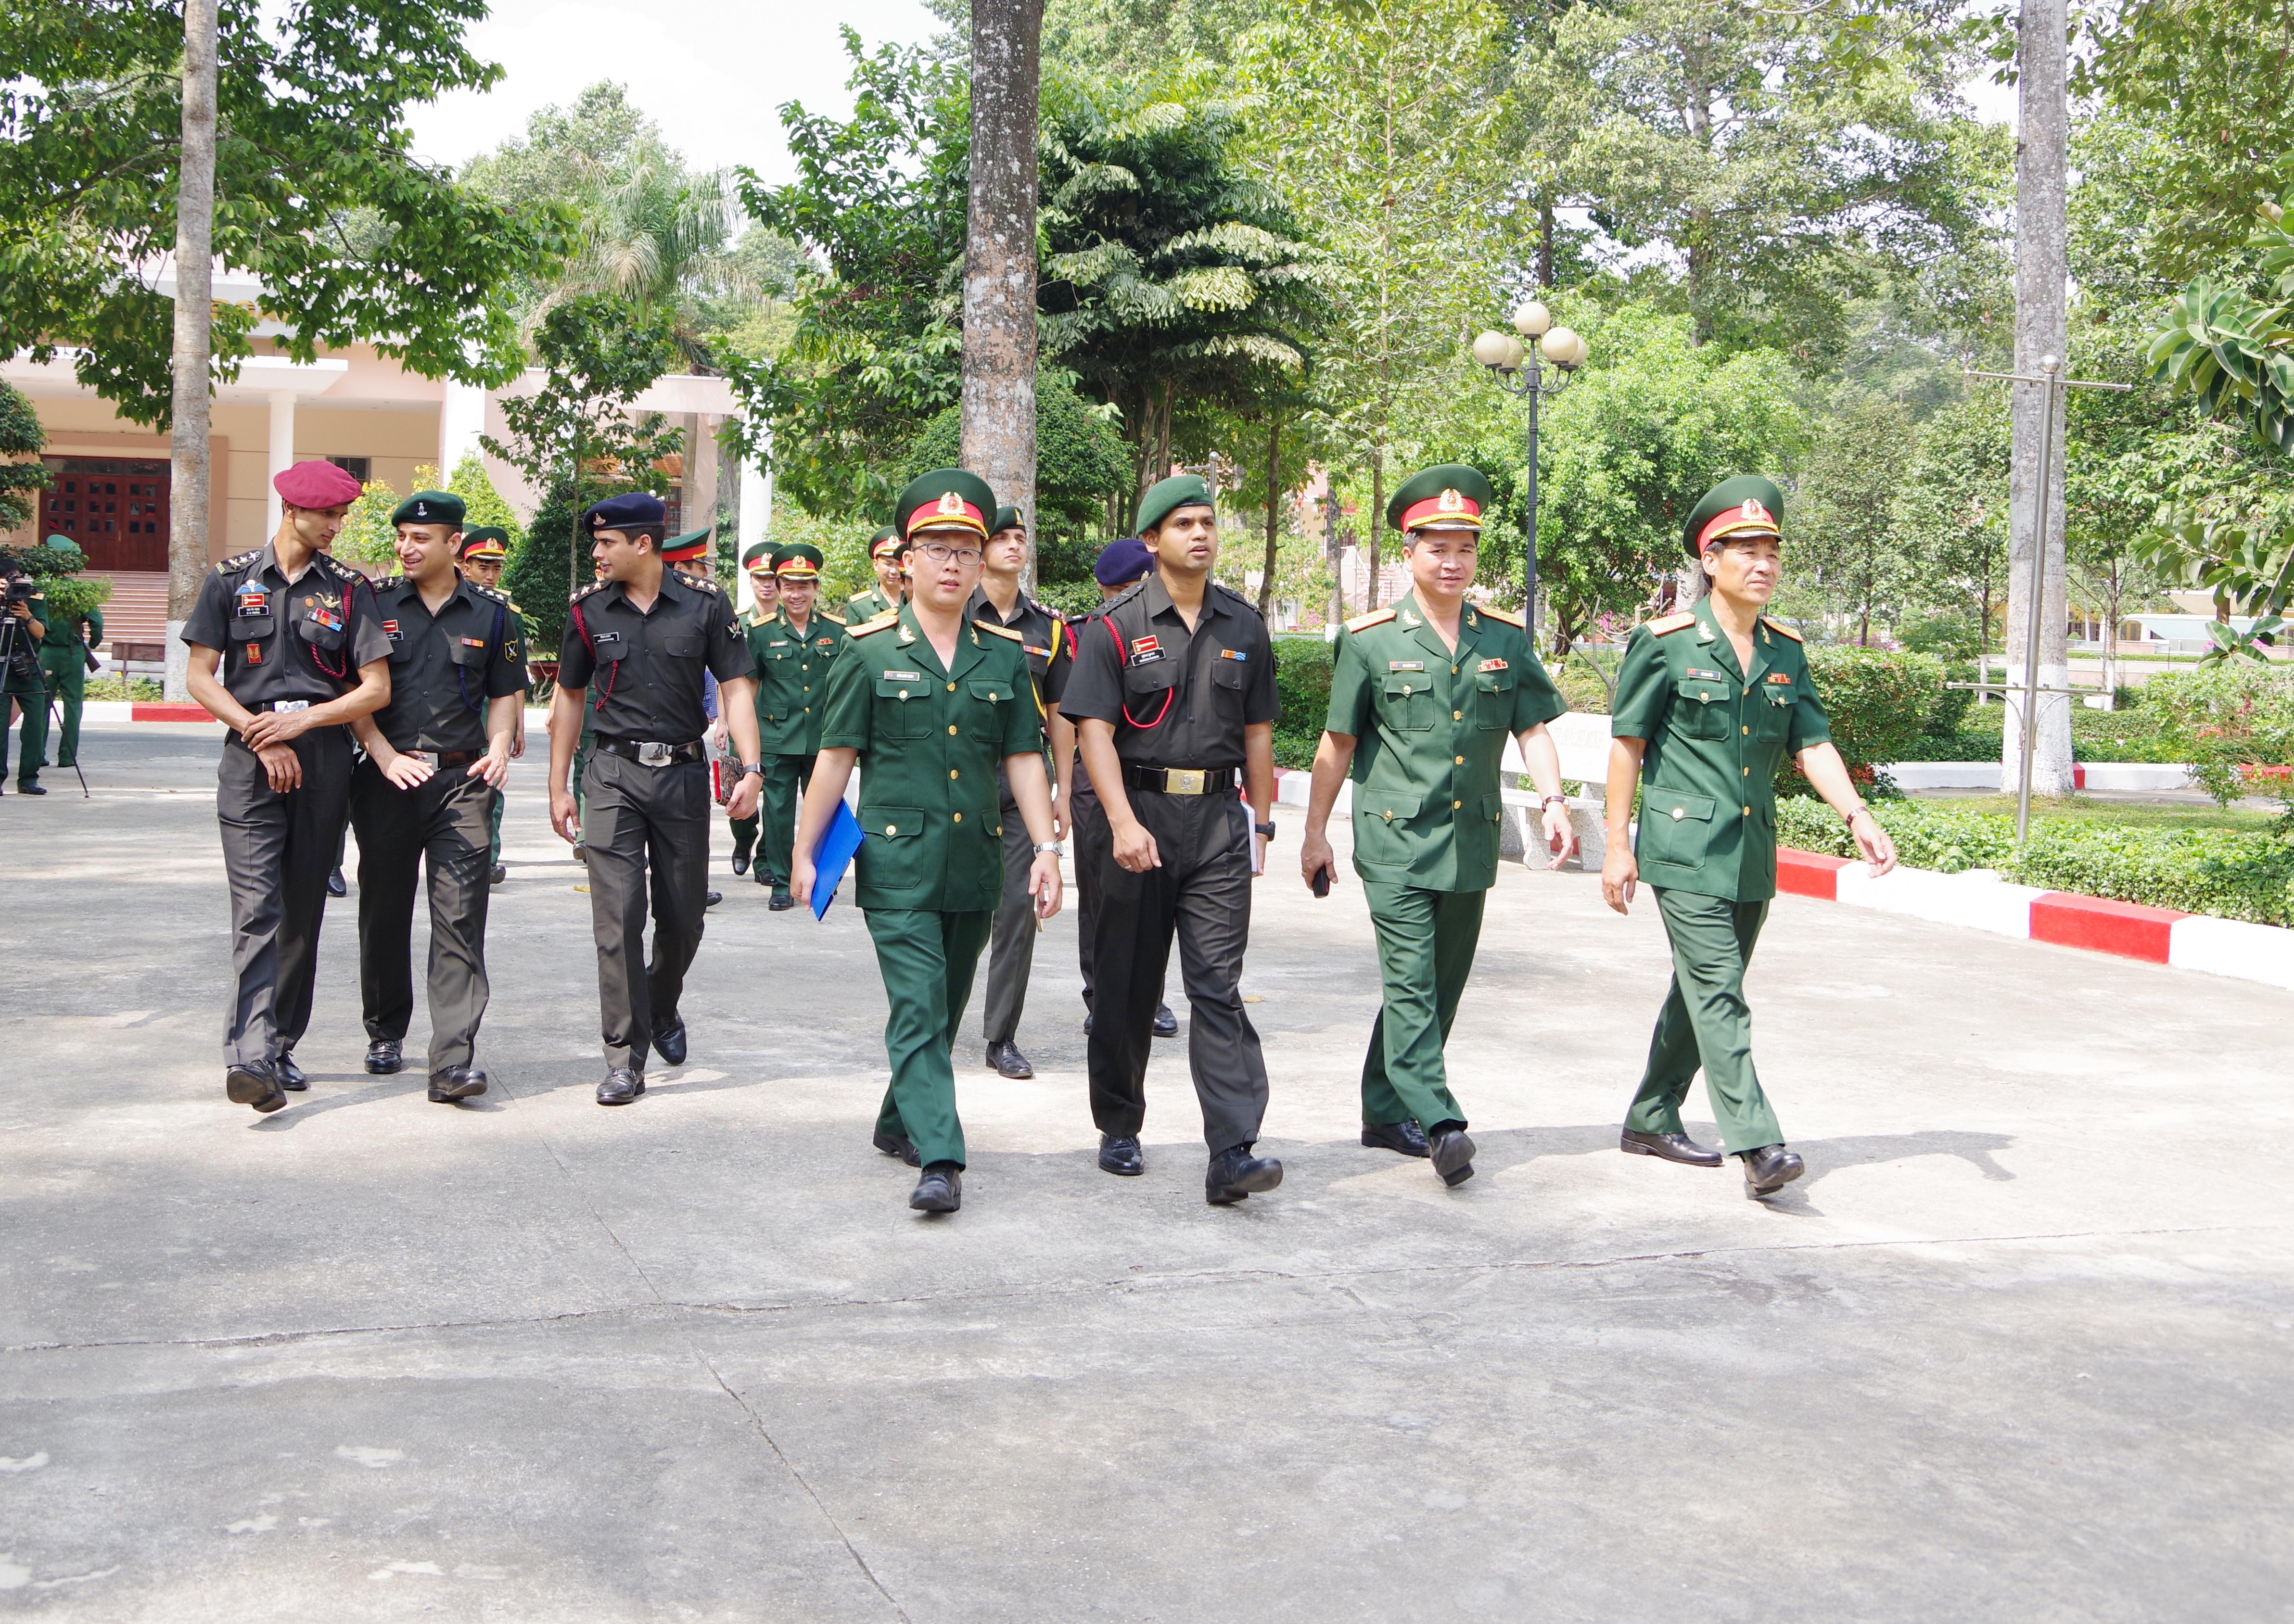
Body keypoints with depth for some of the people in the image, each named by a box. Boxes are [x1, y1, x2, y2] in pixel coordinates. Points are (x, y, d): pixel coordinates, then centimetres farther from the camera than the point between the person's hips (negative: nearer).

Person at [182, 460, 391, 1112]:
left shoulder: (349, 588, 9)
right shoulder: (232, 580, 7)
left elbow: (376, 688, 4)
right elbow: (201, 677, 4)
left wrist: (301, 721, -8)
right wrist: (260, 734, -7)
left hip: (325, 759, 2)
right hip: (251, 759, -2)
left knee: (304, 912, 6)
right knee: (257, 909, -13)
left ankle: (281, 1047, 16)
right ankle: (249, 1057, -21)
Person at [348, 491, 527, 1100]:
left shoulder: (492, 613, 7)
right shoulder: (374, 604, 5)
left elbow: (506, 693, 14)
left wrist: (498, 748, -3)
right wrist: (385, 755, -9)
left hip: (462, 781, -1)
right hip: (387, 778, 1)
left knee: (460, 916, -10)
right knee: (384, 911, 10)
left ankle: (453, 1060, -15)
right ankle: (386, 1032, 31)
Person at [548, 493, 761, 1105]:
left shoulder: (704, 602, -2)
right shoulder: (589, 608, 3)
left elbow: (736, 687, -1)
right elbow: (570, 697, 11)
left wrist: (750, 768, -13)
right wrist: (558, 787, 9)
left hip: (683, 773, 0)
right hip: (615, 774, 0)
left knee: (684, 919, 9)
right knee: (618, 918, -7)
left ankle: (662, 1010, 38)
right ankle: (626, 1056, -1)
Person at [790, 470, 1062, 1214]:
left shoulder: (1005, 656, 8)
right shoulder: (869, 651, -1)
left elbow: (1024, 759, 8)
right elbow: (836, 757, 1)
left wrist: (1046, 850, 1)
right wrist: (805, 852, 1)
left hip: (976, 866, 4)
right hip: (897, 865, -4)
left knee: (945, 1010, 14)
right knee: (918, 1007, -12)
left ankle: (899, 1123, 33)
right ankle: (940, 1159, -17)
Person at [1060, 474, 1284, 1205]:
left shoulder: (1244, 625, 10)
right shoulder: (1116, 625, -1)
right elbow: (1094, 730, -9)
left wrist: (1260, 820, 12)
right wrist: (1123, 822, -21)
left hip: (1218, 819, 2)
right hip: (1139, 815, -1)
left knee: (1218, 986, -7)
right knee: (1127, 984, 9)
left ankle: (1232, 1155, -12)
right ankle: (1119, 1128, 26)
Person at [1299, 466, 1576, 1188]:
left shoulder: (1506, 638, 8)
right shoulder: (1369, 640, 0)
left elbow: (1534, 729, 9)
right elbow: (1338, 744, 4)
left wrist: (1553, 800, -8)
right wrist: (1315, 833, 5)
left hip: (1471, 844, 4)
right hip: (1395, 840, -4)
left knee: (1441, 985, 9)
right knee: (1410, 980, -14)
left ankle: (1386, 1114, 21)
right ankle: (1440, 1123, -19)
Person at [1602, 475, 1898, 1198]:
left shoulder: (1785, 651, 10)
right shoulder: (1665, 642, -5)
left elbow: (1812, 744, 6)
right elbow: (1628, 744, -3)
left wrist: (1858, 816, -9)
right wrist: (1617, 845, -5)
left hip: (1752, 855, 6)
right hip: (1685, 849, -6)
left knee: (1704, 990, 13)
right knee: (1718, 992, -13)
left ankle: (1651, 1121, 27)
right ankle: (1757, 1145, -18)